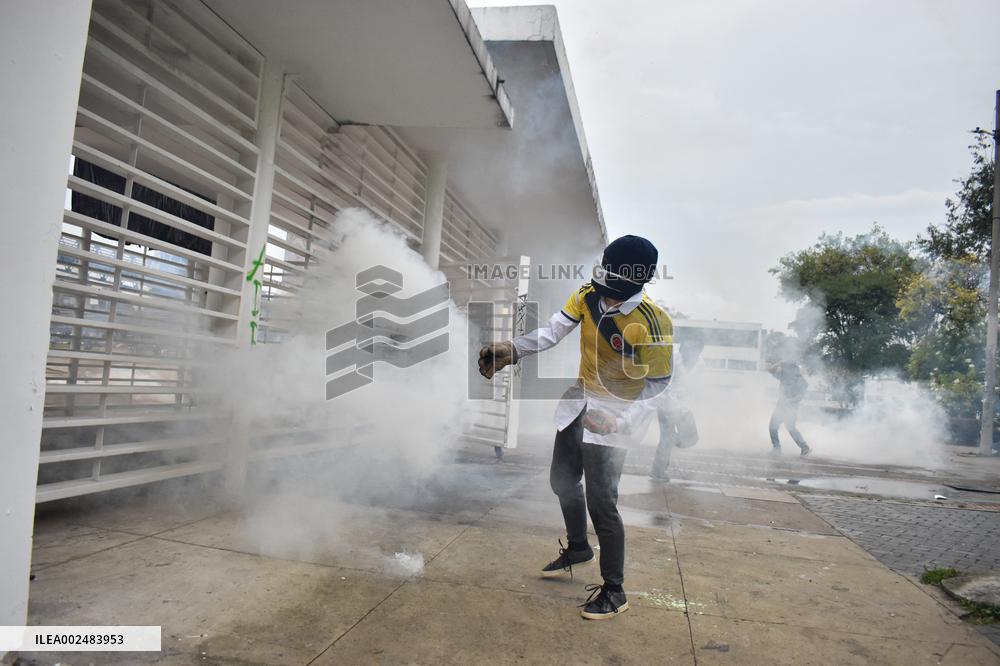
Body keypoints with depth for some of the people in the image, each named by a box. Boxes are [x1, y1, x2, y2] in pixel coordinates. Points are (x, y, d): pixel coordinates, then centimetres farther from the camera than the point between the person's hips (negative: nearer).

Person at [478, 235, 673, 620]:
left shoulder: (652, 324, -26)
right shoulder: (589, 296, -11)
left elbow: (658, 382, -16)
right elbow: (552, 331, -13)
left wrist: (621, 420, -27)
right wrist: (512, 349, -29)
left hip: (616, 412, -7)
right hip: (582, 399, 7)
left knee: (600, 501, -7)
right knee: (562, 480, 18)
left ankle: (614, 591, 13)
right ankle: (578, 549, 45)